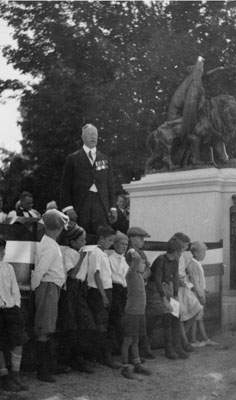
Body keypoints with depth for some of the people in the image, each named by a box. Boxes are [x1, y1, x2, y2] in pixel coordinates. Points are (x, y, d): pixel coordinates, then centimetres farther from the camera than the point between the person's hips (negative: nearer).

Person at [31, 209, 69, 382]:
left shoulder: (50, 243, 12)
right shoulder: (50, 246, -18)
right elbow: (39, 271, -20)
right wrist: (35, 288, -9)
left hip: (52, 288, 10)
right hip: (49, 287, -10)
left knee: (49, 328, 16)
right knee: (45, 329, -4)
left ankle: (48, 364, 26)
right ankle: (42, 370, 2)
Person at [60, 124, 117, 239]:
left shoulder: (105, 159, 17)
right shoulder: (72, 159, 8)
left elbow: (110, 185, 17)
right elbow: (65, 185, 4)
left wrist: (112, 207, 8)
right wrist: (68, 208, -7)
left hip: (101, 206, 2)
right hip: (80, 205, -2)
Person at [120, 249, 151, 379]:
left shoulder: (139, 275, 10)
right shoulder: (131, 274, -16)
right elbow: (136, 259, -31)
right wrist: (133, 253, -16)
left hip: (140, 313, 8)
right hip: (131, 313, -8)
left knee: (135, 341, 17)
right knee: (128, 340, 1)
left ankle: (137, 365, 26)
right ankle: (125, 368, 10)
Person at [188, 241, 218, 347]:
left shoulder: (198, 264, 13)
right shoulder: (193, 265, -18)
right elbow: (195, 282, -21)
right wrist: (201, 296, -20)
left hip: (199, 293, 10)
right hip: (195, 294, -10)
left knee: (200, 317, 13)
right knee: (195, 318, -2)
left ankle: (205, 339, 20)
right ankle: (193, 341, 6)